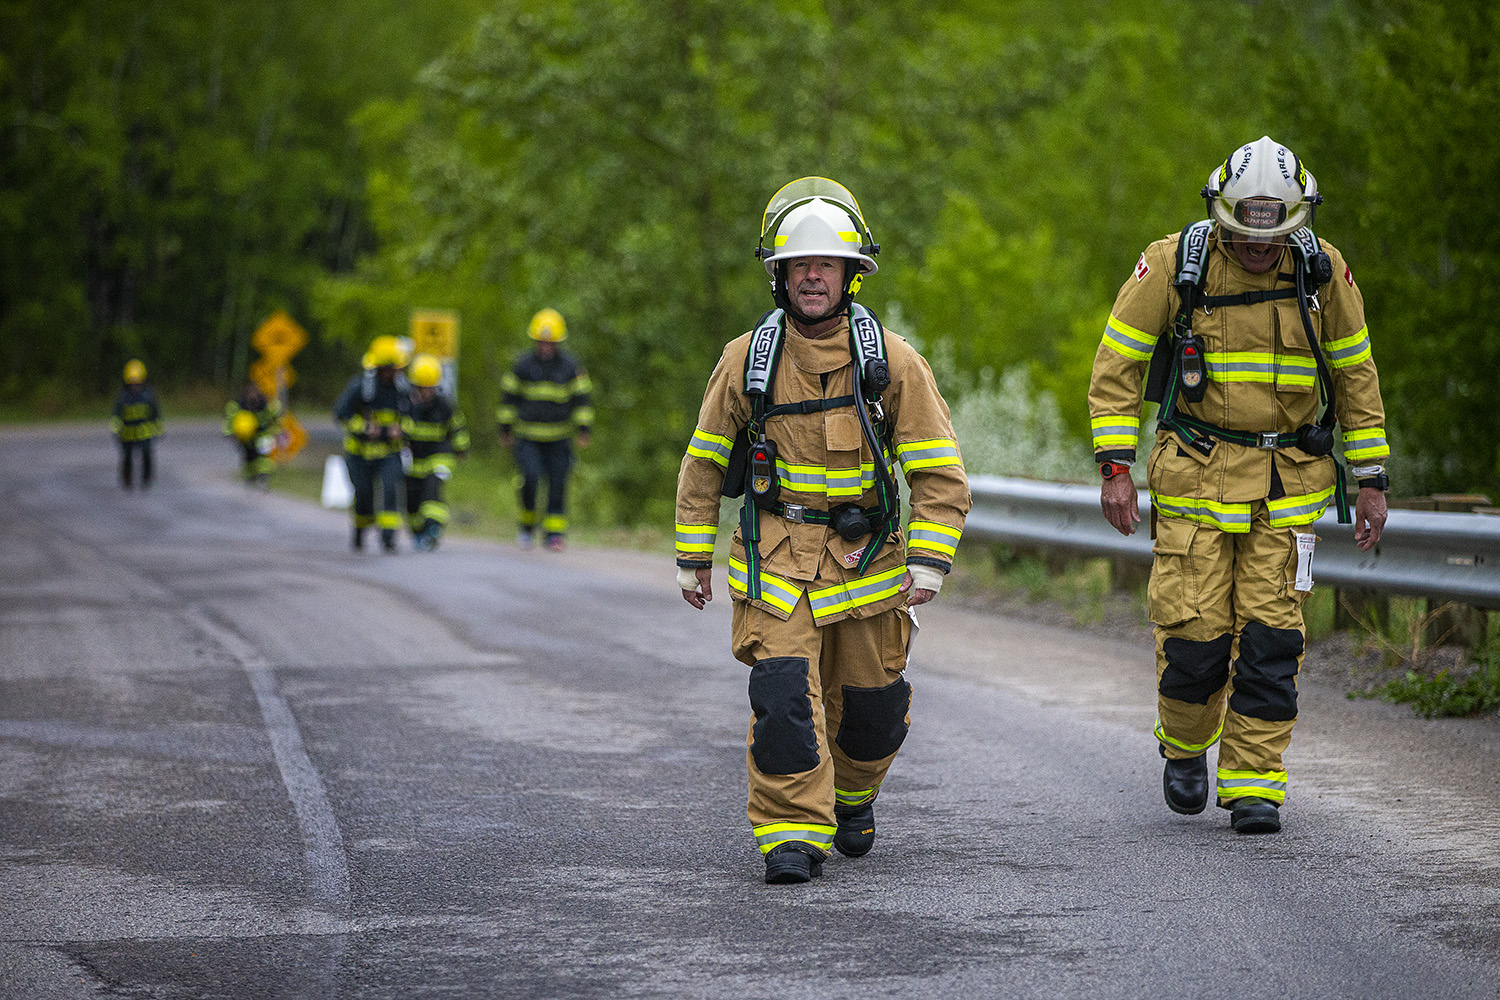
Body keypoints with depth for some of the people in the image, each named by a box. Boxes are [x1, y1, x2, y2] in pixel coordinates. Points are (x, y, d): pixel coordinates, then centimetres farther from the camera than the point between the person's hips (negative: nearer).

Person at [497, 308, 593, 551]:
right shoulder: (523, 365, -2)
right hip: (528, 437, -1)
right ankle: (527, 523, 3)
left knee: (557, 485, -2)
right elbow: (509, 397, 6)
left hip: (559, 438, 1)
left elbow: (581, 399, 4)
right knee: (530, 478, -19)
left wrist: (583, 429, -4)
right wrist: (505, 429, 7)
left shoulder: (570, 366, -1)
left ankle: (555, 532, 9)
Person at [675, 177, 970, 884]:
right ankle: (792, 833, -11)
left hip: (867, 553, 1)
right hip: (775, 556, -1)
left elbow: (939, 472, -3)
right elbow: (704, 464, 8)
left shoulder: (892, 362, -5)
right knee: (784, 692, -17)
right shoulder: (746, 360, -2)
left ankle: (852, 798, 39)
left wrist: (929, 561, -12)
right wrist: (693, 558, 8)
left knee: (870, 701, 10)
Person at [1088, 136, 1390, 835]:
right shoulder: (1175, 264, -9)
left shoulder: (1323, 272, -2)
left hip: (1288, 482, 1)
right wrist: (1115, 466, -9)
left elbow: (1355, 375, 8)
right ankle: (1185, 747, 22)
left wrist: (1371, 480, 7)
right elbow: (1117, 363, -2)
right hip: (1197, 474, -1)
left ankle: (1252, 785, 5)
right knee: (1194, 633, -6)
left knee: (1270, 637, -4)